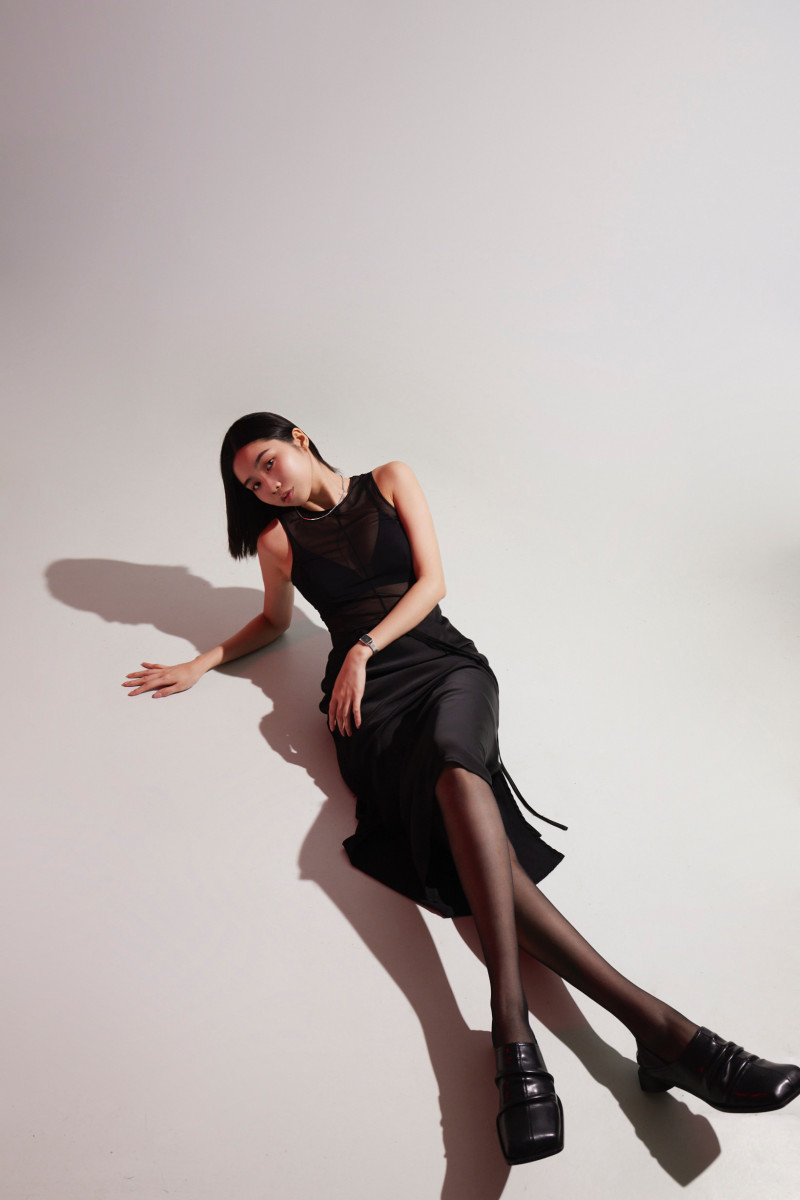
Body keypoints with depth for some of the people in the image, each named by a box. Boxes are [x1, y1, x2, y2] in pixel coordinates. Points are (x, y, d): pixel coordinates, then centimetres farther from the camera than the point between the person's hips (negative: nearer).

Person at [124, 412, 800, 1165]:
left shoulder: (390, 482, 17)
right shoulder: (278, 538, 22)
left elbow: (430, 580, 8)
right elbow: (274, 621, 37)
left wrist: (364, 648, -3)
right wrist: (201, 664, 28)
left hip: (442, 658, 0)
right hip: (364, 689, 0)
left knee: (453, 763, -39)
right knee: (470, 826, -30)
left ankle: (511, 1022, -47)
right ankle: (652, 1021, -44)